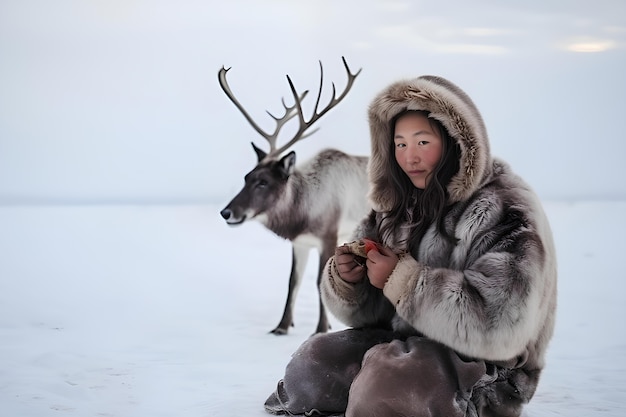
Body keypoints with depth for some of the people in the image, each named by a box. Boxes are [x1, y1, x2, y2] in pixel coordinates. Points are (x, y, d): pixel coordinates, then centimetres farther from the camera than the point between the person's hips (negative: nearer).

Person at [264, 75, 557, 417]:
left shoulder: (505, 212, -13)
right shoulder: (398, 207, 7)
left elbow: (501, 323, -26)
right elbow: (368, 309, 11)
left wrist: (403, 280, -23)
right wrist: (345, 279, -13)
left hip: (483, 374, -6)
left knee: (383, 385, -31)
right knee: (312, 363, -15)